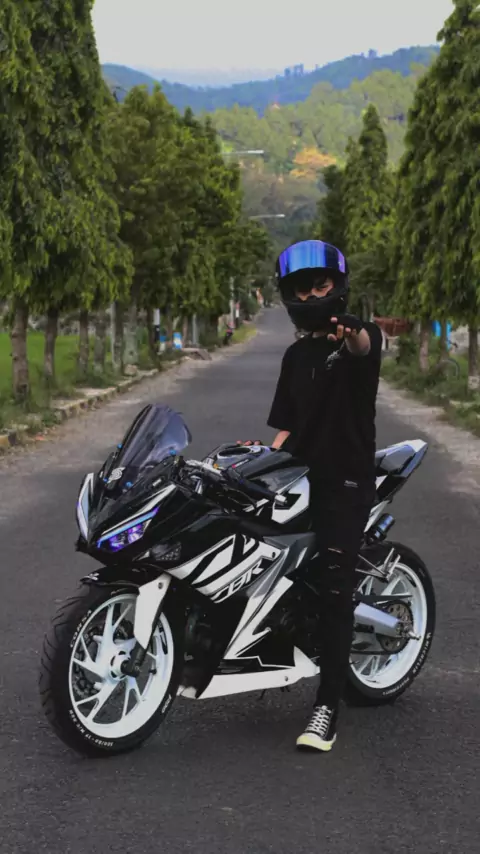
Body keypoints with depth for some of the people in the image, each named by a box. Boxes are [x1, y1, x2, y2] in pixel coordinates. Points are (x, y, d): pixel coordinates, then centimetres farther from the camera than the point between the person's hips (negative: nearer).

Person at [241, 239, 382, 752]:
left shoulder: (361, 336, -2)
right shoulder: (296, 356, 18)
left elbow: (365, 346, -29)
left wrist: (349, 330, -53)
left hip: (346, 482, -6)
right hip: (298, 475, 7)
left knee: (333, 590, -13)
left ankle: (326, 708, -13)